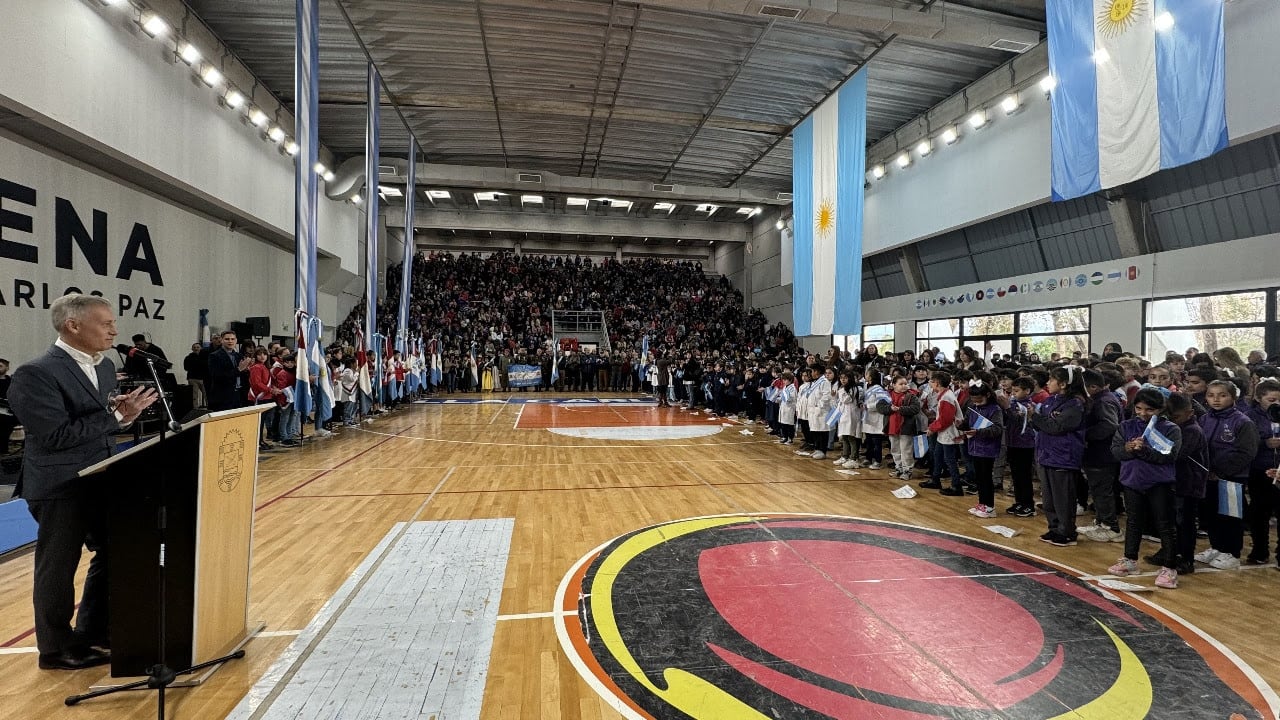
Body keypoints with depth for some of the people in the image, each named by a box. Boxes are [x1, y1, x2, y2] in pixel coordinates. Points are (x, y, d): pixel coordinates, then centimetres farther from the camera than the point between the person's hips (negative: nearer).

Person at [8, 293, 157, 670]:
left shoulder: (104, 366, 8)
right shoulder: (35, 374, -17)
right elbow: (57, 435, -23)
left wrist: (124, 411, -8)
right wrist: (116, 415, -23)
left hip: (102, 482, 8)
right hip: (61, 488, -8)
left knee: (112, 556, 16)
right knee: (58, 569, 9)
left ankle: (92, 634, 33)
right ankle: (56, 649, 27)